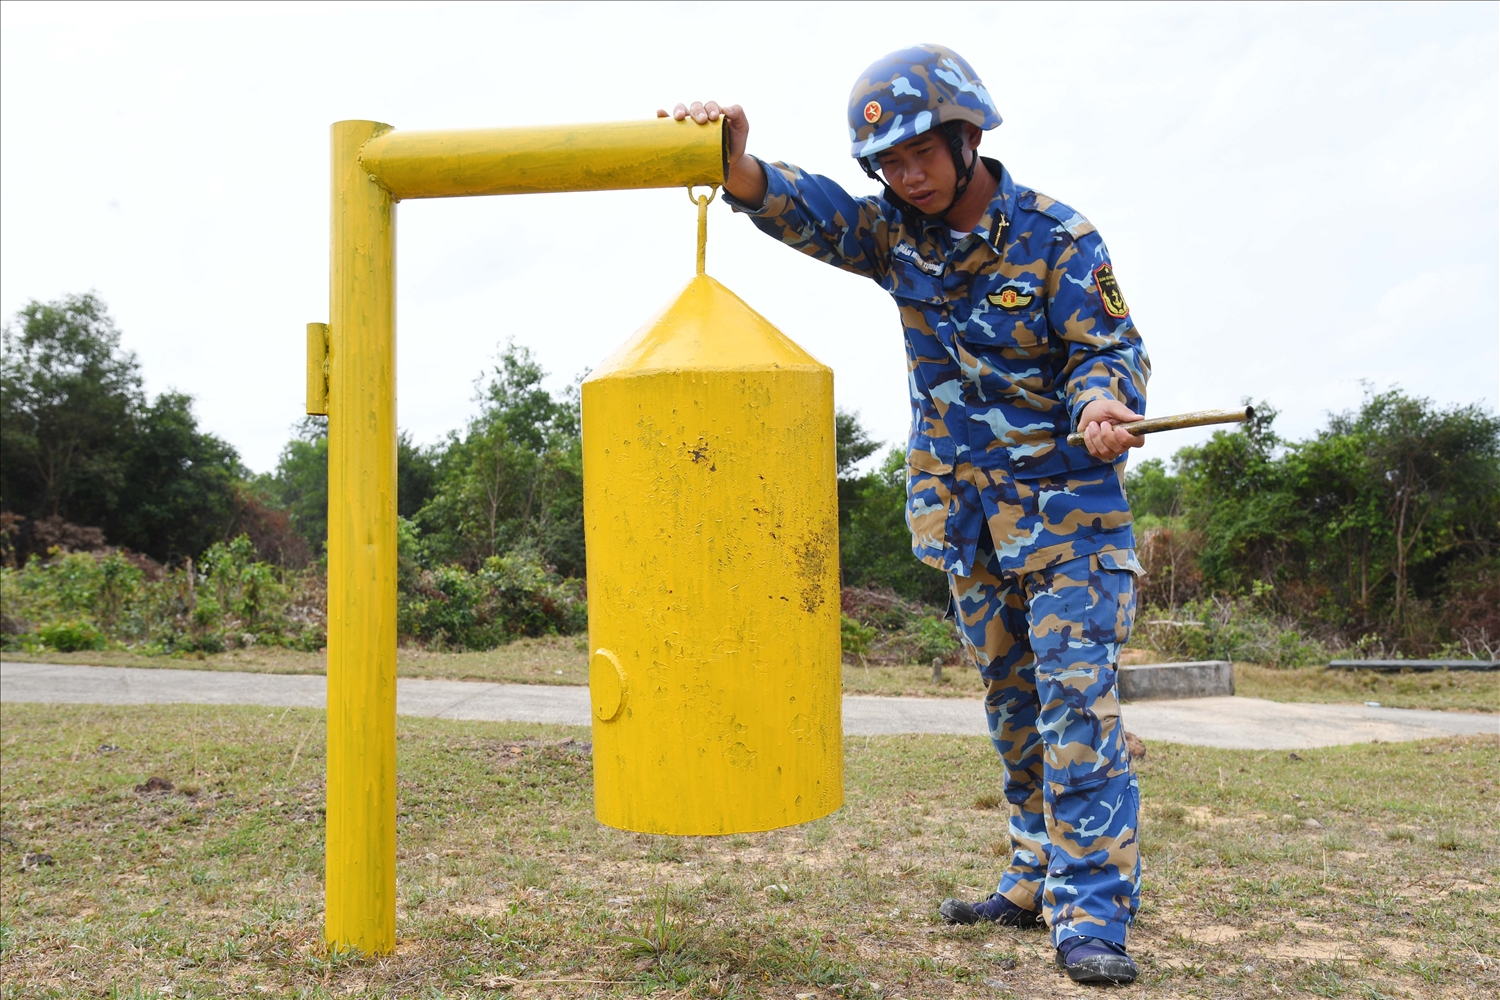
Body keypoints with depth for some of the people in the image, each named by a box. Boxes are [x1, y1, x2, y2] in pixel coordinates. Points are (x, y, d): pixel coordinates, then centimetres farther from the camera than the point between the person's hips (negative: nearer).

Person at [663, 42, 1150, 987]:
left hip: (1064, 499, -5)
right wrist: (737, 166, -31)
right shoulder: (898, 233, 3)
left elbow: (1110, 349, -10)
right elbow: (807, 211, -10)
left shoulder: (1056, 238, -11)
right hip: (965, 512, 5)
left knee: (1076, 699, -10)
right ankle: (1037, 881, 26)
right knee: (1012, 703, 13)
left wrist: (1102, 403, -34)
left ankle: (1092, 915, -5)